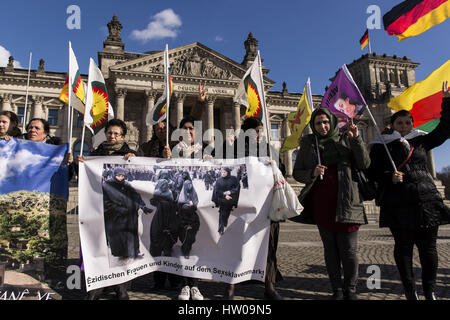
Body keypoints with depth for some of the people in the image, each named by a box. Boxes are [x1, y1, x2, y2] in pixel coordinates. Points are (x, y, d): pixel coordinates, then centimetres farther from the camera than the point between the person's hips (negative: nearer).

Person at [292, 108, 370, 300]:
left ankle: (350, 290, 19)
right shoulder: (307, 144, 10)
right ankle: (337, 290, 19)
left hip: (344, 202, -1)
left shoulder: (345, 140, 7)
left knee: (348, 249, 0)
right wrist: (312, 173, -11)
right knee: (330, 248, 7)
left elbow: (364, 164, -1)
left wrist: (356, 139, -12)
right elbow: (297, 173, 9)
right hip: (320, 203, 1)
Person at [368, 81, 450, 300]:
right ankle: (410, 291, 13)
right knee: (403, 246, 1)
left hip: (426, 199, 3)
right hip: (397, 203, -3)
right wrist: (389, 177, -15)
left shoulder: (420, 141, 15)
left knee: (428, 246, 6)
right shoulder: (381, 145, 5)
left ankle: (430, 291, 19)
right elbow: (373, 172, 3)